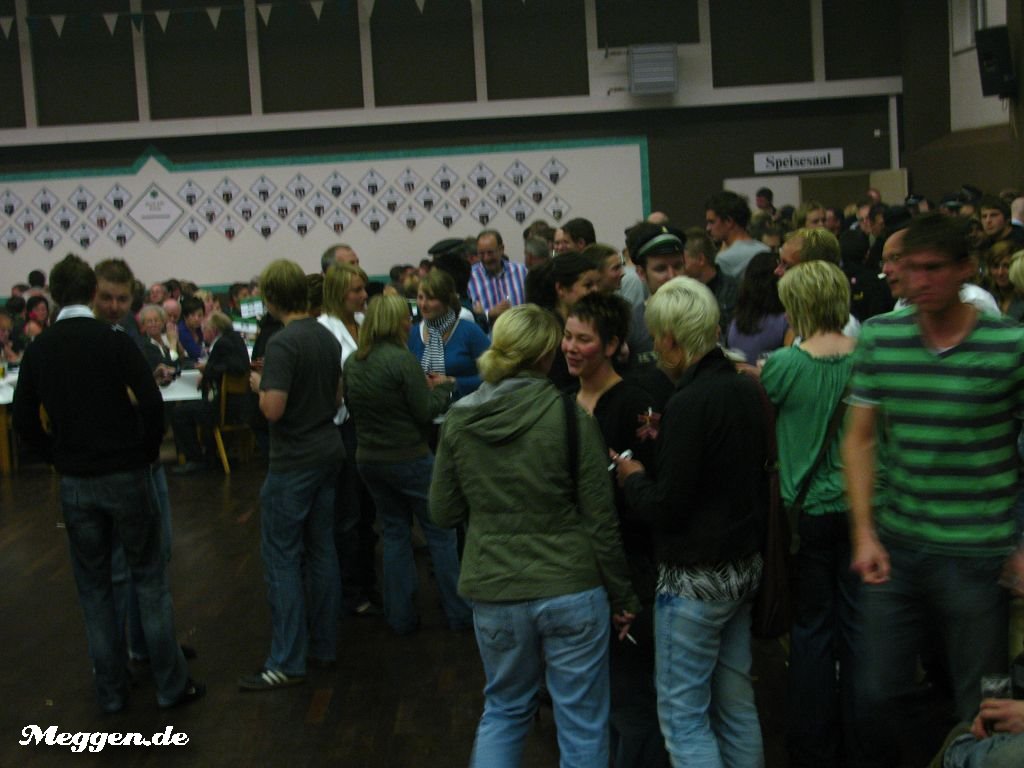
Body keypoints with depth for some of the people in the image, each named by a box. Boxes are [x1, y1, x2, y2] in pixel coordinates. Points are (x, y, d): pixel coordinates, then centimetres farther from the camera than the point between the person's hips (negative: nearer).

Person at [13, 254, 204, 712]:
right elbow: (152, 404, -17)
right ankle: (171, 685, 12)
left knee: (94, 587, 14)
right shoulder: (114, 341, -10)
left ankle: (111, 689, 20)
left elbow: (24, 421, 3)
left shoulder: (38, 350, 1)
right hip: (126, 475, -3)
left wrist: (60, 456, 13)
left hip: (75, 483, 3)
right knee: (149, 580, 7)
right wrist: (147, 451, -1)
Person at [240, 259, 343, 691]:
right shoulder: (327, 337, 7)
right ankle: (323, 645, 22)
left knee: (282, 558, -3)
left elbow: (273, 408, -22)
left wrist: (259, 384, -4)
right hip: (327, 452, 8)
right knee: (322, 551, 14)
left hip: (293, 462, -8)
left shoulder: (282, 343, -19)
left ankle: (287, 662, 0)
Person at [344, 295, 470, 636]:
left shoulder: (352, 362, 3)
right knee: (440, 532, 6)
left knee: (395, 533, 16)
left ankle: (400, 617, 19)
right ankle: (458, 612, 12)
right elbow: (425, 412, -16)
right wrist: (442, 387, 3)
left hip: (369, 459, 7)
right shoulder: (402, 359, -19)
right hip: (409, 458, -7)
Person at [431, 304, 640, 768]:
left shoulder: (459, 421, -2)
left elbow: (443, 513, 5)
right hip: (571, 590, -3)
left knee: (503, 711, 23)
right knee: (582, 725, 11)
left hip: (494, 594, 3)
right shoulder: (569, 416, -12)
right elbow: (600, 518, -9)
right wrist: (621, 596, 1)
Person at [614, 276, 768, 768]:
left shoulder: (689, 403, -21)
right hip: (745, 565, 9)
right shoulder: (745, 388, 4)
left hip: (695, 578, -8)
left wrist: (633, 476, -1)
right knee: (736, 703, 17)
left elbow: (664, 507, -21)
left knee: (682, 715, 2)